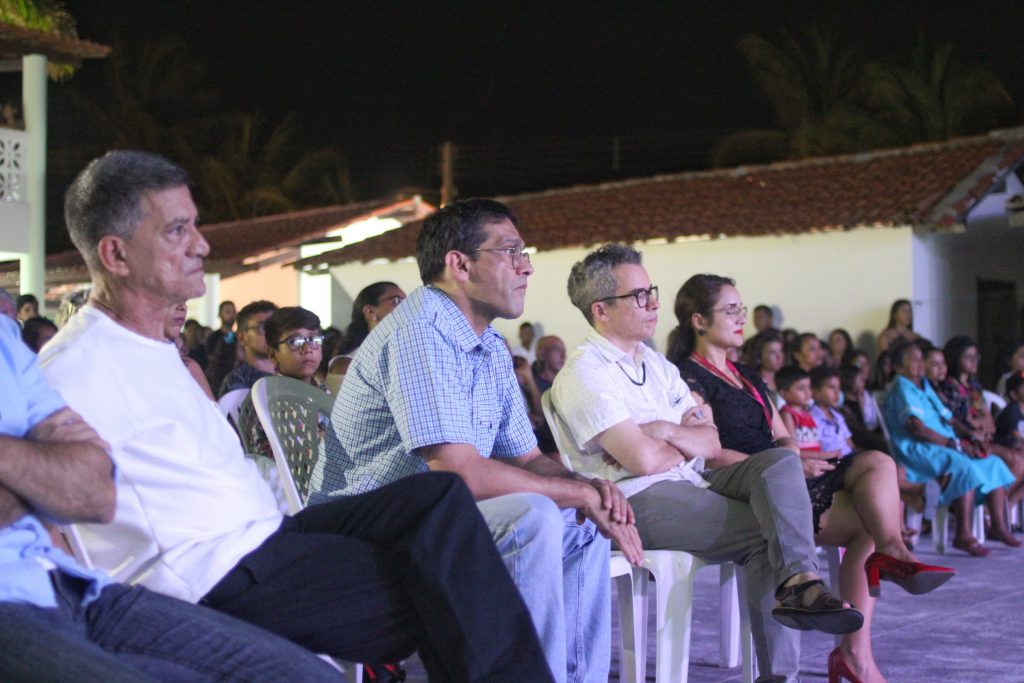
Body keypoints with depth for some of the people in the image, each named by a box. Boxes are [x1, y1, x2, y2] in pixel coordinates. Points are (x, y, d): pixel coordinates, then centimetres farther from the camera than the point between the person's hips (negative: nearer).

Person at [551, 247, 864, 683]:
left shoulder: (656, 363, 19)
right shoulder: (584, 374, -9)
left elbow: (712, 443, 11)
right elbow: (644, 460, -21)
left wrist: (667, 433, -10)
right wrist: (688, 447, 2)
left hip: (690, 482, 8)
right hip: (638, 499, -8)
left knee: (780, 463, -16)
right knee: (765, 531, -21)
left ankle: (797, 581, -35)